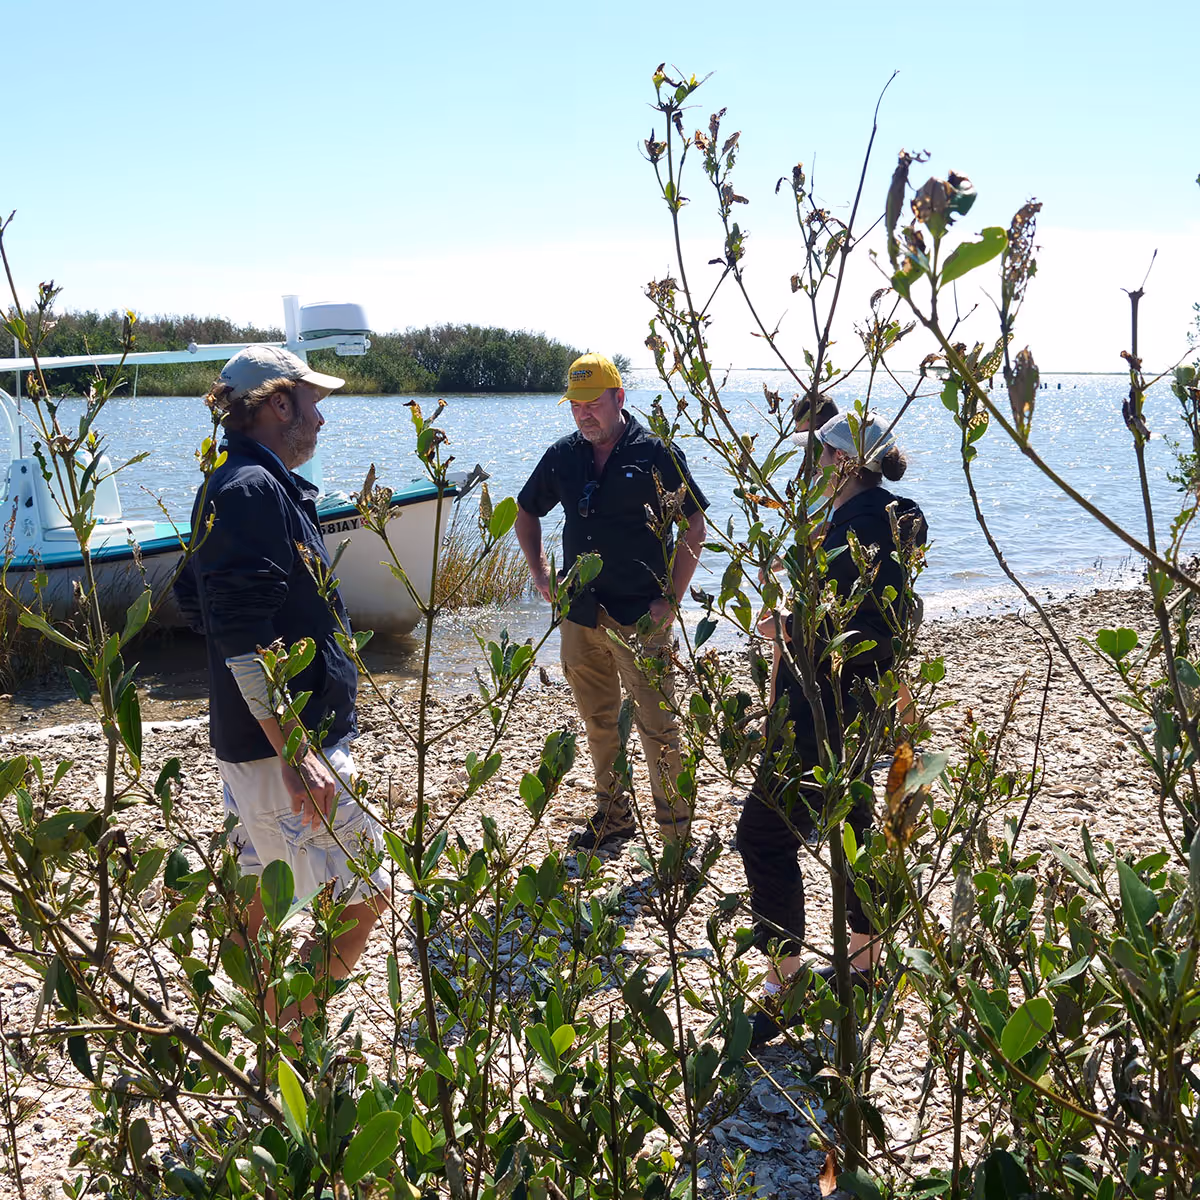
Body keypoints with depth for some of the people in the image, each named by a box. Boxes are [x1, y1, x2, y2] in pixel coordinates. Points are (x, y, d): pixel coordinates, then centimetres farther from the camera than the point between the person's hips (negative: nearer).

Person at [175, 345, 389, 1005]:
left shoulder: (227, 486, 14)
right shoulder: (255, 491, -19)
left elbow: (196, 603, 21)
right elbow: (243, 640, -26)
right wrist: (297, 755, -28)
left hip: (255, 736, 11)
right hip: (286, 743, -11)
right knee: (361, 896, -4)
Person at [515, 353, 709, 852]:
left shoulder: (656, 454, -6)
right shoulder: (563, 456, 7)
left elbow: (694, 528, -4)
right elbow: (526, 512, 22)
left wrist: (670, 600, -9)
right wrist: (539, 573, 10)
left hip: (640, 619, -5)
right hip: (580, 616, 5)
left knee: (656, 726, -2)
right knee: (599, 722, 16)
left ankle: (676, 831, 9)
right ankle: (612, 816, 31)